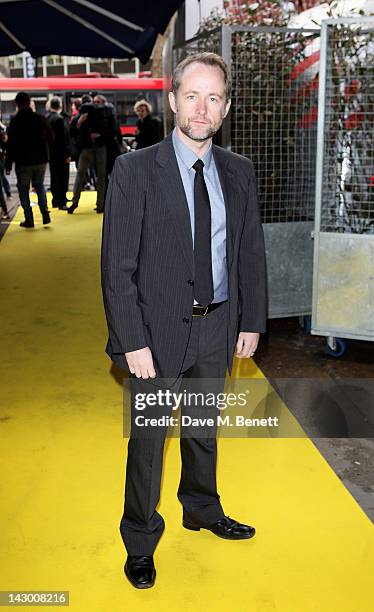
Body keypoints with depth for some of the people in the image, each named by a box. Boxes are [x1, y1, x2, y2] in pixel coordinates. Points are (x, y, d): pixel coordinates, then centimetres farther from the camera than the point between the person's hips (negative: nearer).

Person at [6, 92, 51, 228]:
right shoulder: (40, 118, -1)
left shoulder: (15, 121, -10)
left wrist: (8, 164, -4)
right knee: (39, 185, 20)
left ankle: (29, 219, 5)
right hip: (41, 159, 4)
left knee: (23, 189, 8)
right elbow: (50, 138, 6)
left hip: (23, 162, -3)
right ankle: (45, 214, 5)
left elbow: (10, 144, -9)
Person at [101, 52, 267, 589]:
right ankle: (140, 541, 33)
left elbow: (252, 253, 7)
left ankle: (202, 510, 48)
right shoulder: (134, 171, -12)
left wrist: (252, 322, 4)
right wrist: (133, 341, -17)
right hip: (159, 328, -4)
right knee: (147, 438, 10)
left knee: (204, 428, 23)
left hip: (218, 327, 4)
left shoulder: (239, 173, 2)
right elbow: (117, 266, -13)